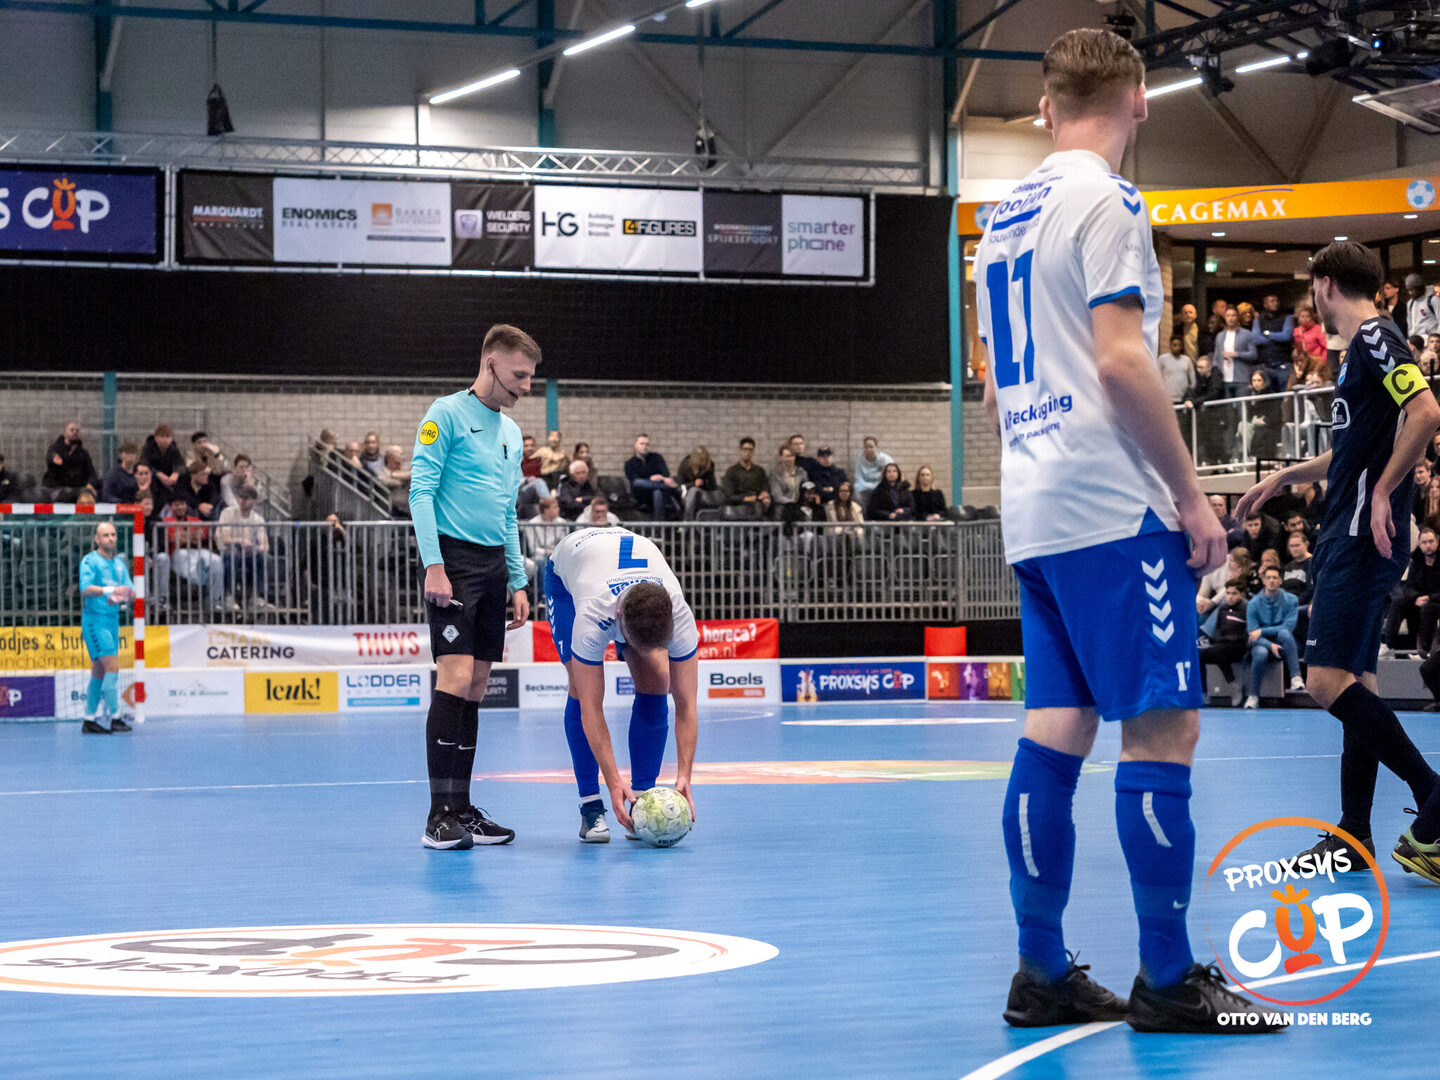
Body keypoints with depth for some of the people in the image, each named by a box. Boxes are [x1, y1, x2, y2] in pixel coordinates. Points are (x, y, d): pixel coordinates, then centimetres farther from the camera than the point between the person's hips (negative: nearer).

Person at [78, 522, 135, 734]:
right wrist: (110, 590, -33)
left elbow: (131, 593, 10)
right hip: (95, 619, -7)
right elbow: (85, 588, -20)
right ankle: (115, 718, -14)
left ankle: (90, 720, 15)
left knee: (99, 672, 10)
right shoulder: (90, 561, -6)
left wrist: (123, 596, -13)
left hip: (113, 620, 7)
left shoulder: (120, 564, 14)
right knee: (113, 666, -16)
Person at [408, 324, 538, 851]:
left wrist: (518, 582, 17)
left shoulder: (511, 431, 20)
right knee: (455, 678, -15)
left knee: (476, 688, 6)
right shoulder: (447, 414, -4)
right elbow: (420, 491, -10)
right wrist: (434, 565, -19)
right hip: (455, 559, -8)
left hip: (493, 567, 8)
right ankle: (440, 816, -15)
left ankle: (462, 809, 10)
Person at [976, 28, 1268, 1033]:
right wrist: (1192, 495, -11)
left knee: (1055, 734, 7)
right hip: (1112, 507, -8)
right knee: (1161, 728, -6)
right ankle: (1169, 979, -5)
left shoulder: (1005, 217, 17)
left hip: (1033, 515, 9)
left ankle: (1043, 973, 8)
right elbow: (1121, 361, -16)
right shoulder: (1105, 201, -8)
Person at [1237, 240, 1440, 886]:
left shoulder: (1375, 339, -11)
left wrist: (1383, 493, -22)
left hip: (1363, 539, -10)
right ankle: (1354, 836, 11)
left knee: (1328, 680, -16)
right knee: (1354, 684, 9)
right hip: (1349, 540, 10)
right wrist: (1287, 475, 32)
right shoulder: (1360, 348, 19)